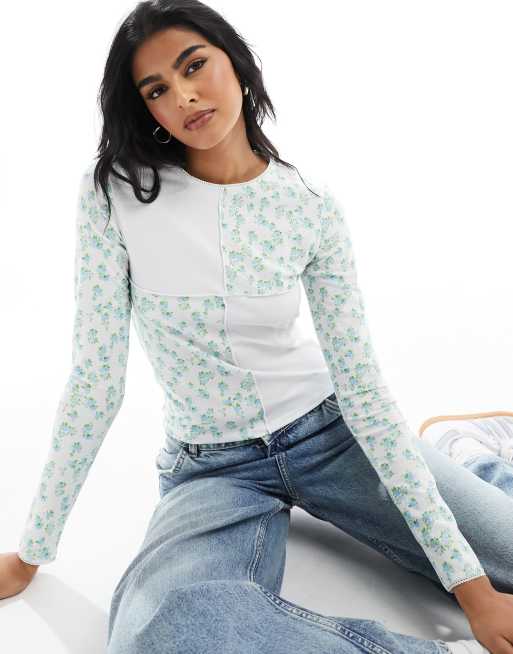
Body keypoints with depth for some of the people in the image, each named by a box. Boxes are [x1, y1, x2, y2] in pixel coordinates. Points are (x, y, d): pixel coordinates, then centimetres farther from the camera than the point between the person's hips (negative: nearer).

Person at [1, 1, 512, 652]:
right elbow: (95, 380, -9)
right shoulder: (114, 190, -11)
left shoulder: (309, 204, -8)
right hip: (212, 464, 0)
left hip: (328, 429, 1)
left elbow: (361, 383, -10)